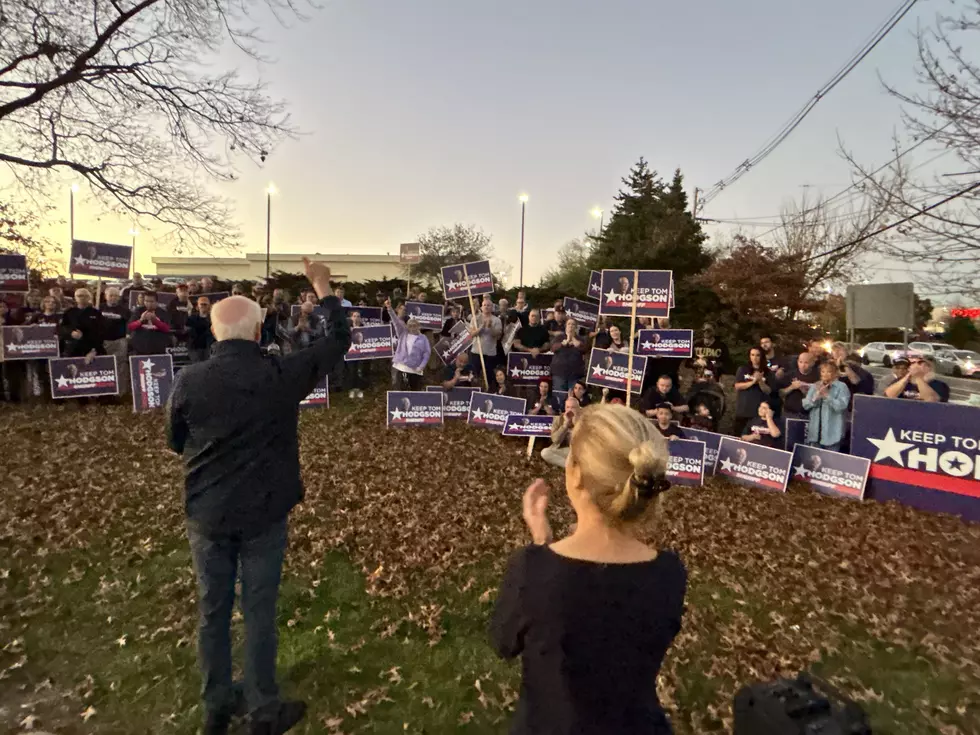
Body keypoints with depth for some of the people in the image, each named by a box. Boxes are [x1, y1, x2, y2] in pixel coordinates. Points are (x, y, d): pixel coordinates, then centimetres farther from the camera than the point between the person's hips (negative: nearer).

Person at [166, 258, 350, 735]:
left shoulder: (188, 381, -10)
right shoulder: (282, 375, -15)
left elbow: (175, 443, 6)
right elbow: (340, 340, -3)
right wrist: (323, 288, 7)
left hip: (207, 515, 2)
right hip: (263, 514, -2)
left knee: (213, 612, 17)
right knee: (259, 612, 11)